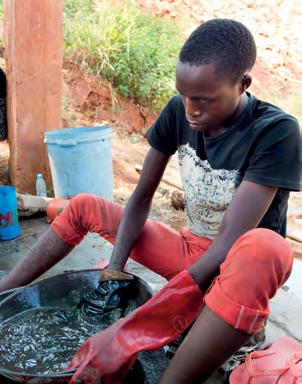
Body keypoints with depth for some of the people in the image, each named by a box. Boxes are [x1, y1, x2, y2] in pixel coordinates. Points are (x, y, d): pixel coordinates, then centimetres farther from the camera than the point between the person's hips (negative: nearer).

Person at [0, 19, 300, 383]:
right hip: (190, 251, 6)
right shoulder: (178, 112, -8)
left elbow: (231, 241, -30)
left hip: (235, 269, -5)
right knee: (83, 207, 6)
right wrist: (114, 269, -18)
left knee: (263, 248, -42)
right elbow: (141, 198, -4)